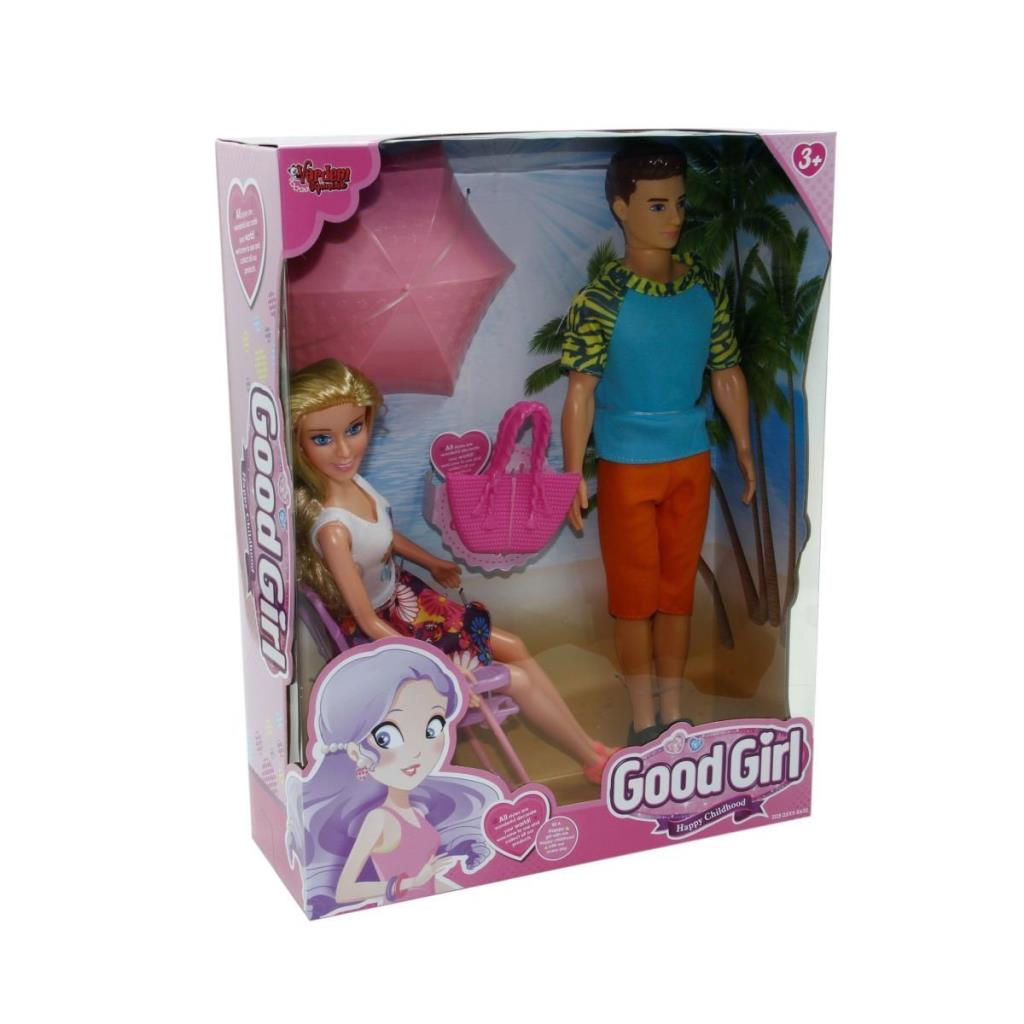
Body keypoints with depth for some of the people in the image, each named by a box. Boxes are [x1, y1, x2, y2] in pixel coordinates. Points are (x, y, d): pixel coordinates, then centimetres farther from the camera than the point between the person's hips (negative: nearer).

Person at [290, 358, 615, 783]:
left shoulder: (355, 482, -13)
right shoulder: (331, 528, -37)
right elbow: (368, 621, -27)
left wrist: (432, 563, 26)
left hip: (403, 594, 8)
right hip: (382, 628, -8)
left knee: (514, 648, 14)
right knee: (516, 679, 0)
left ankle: (588, 744, 27)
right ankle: (597, 763, 21)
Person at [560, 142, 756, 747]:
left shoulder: (707, 288, 0)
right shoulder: (601, 299, -13)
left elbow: (727, 374, 7)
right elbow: (582, 390, -14)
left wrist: (745, 450, 10)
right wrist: (573, 476, -15)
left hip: (691, 463, 4)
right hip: (627, 468, -4)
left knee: (678, 590, 13)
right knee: (634, 595, 7)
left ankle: (673, 712, 26)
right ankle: (645, 719, 20)